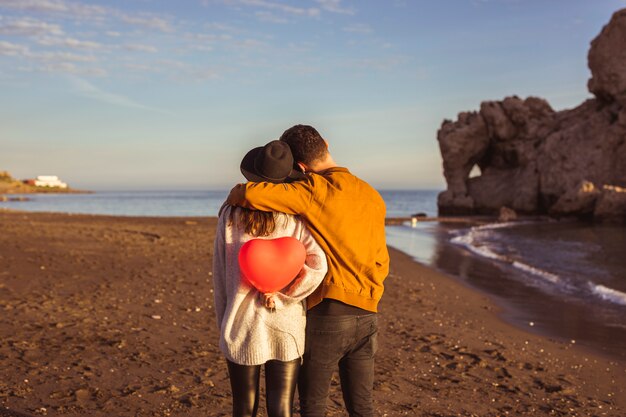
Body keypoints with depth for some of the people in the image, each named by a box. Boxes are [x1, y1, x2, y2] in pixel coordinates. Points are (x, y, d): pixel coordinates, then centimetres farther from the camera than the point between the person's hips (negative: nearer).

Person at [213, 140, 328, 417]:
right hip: (286, 328, 0)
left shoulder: (230, 215, -4)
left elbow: (219, 275, 1)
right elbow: (317, 266, -19)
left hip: (241, 328, 1)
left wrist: (223, 323, 12)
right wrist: (280, 295, -10)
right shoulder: (295, 217, -7)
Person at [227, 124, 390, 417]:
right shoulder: (372, 196, 9)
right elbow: (380, 263, 11)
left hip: (326, 313, -6)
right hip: (367, 316, 6)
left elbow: (248, 194, -19)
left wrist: (232, 198, 1)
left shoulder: (315, 190, -11)